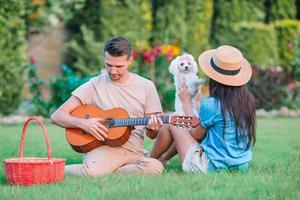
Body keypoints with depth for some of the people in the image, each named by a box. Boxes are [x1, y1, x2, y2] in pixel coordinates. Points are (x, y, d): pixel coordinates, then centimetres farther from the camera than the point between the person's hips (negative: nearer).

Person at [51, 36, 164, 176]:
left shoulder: (146, 86, 9)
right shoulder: (95, 85, 4)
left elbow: (152, 135, 13)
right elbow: (56, 116, 2)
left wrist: (153, 129, -11)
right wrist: (82, 123, -16)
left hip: (134, 152, 3)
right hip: (105, 148, -3)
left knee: (155, 167, -32)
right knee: (91, 171, -38)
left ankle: (105, 172, -12)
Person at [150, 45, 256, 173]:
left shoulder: (210, 104, -20)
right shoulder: (248, 101, -3)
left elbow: (196, 134, -3)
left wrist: (186, 102, 6)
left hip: (212, 167, -7)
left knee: (170, 125, 11)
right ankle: (163, 159, 43)